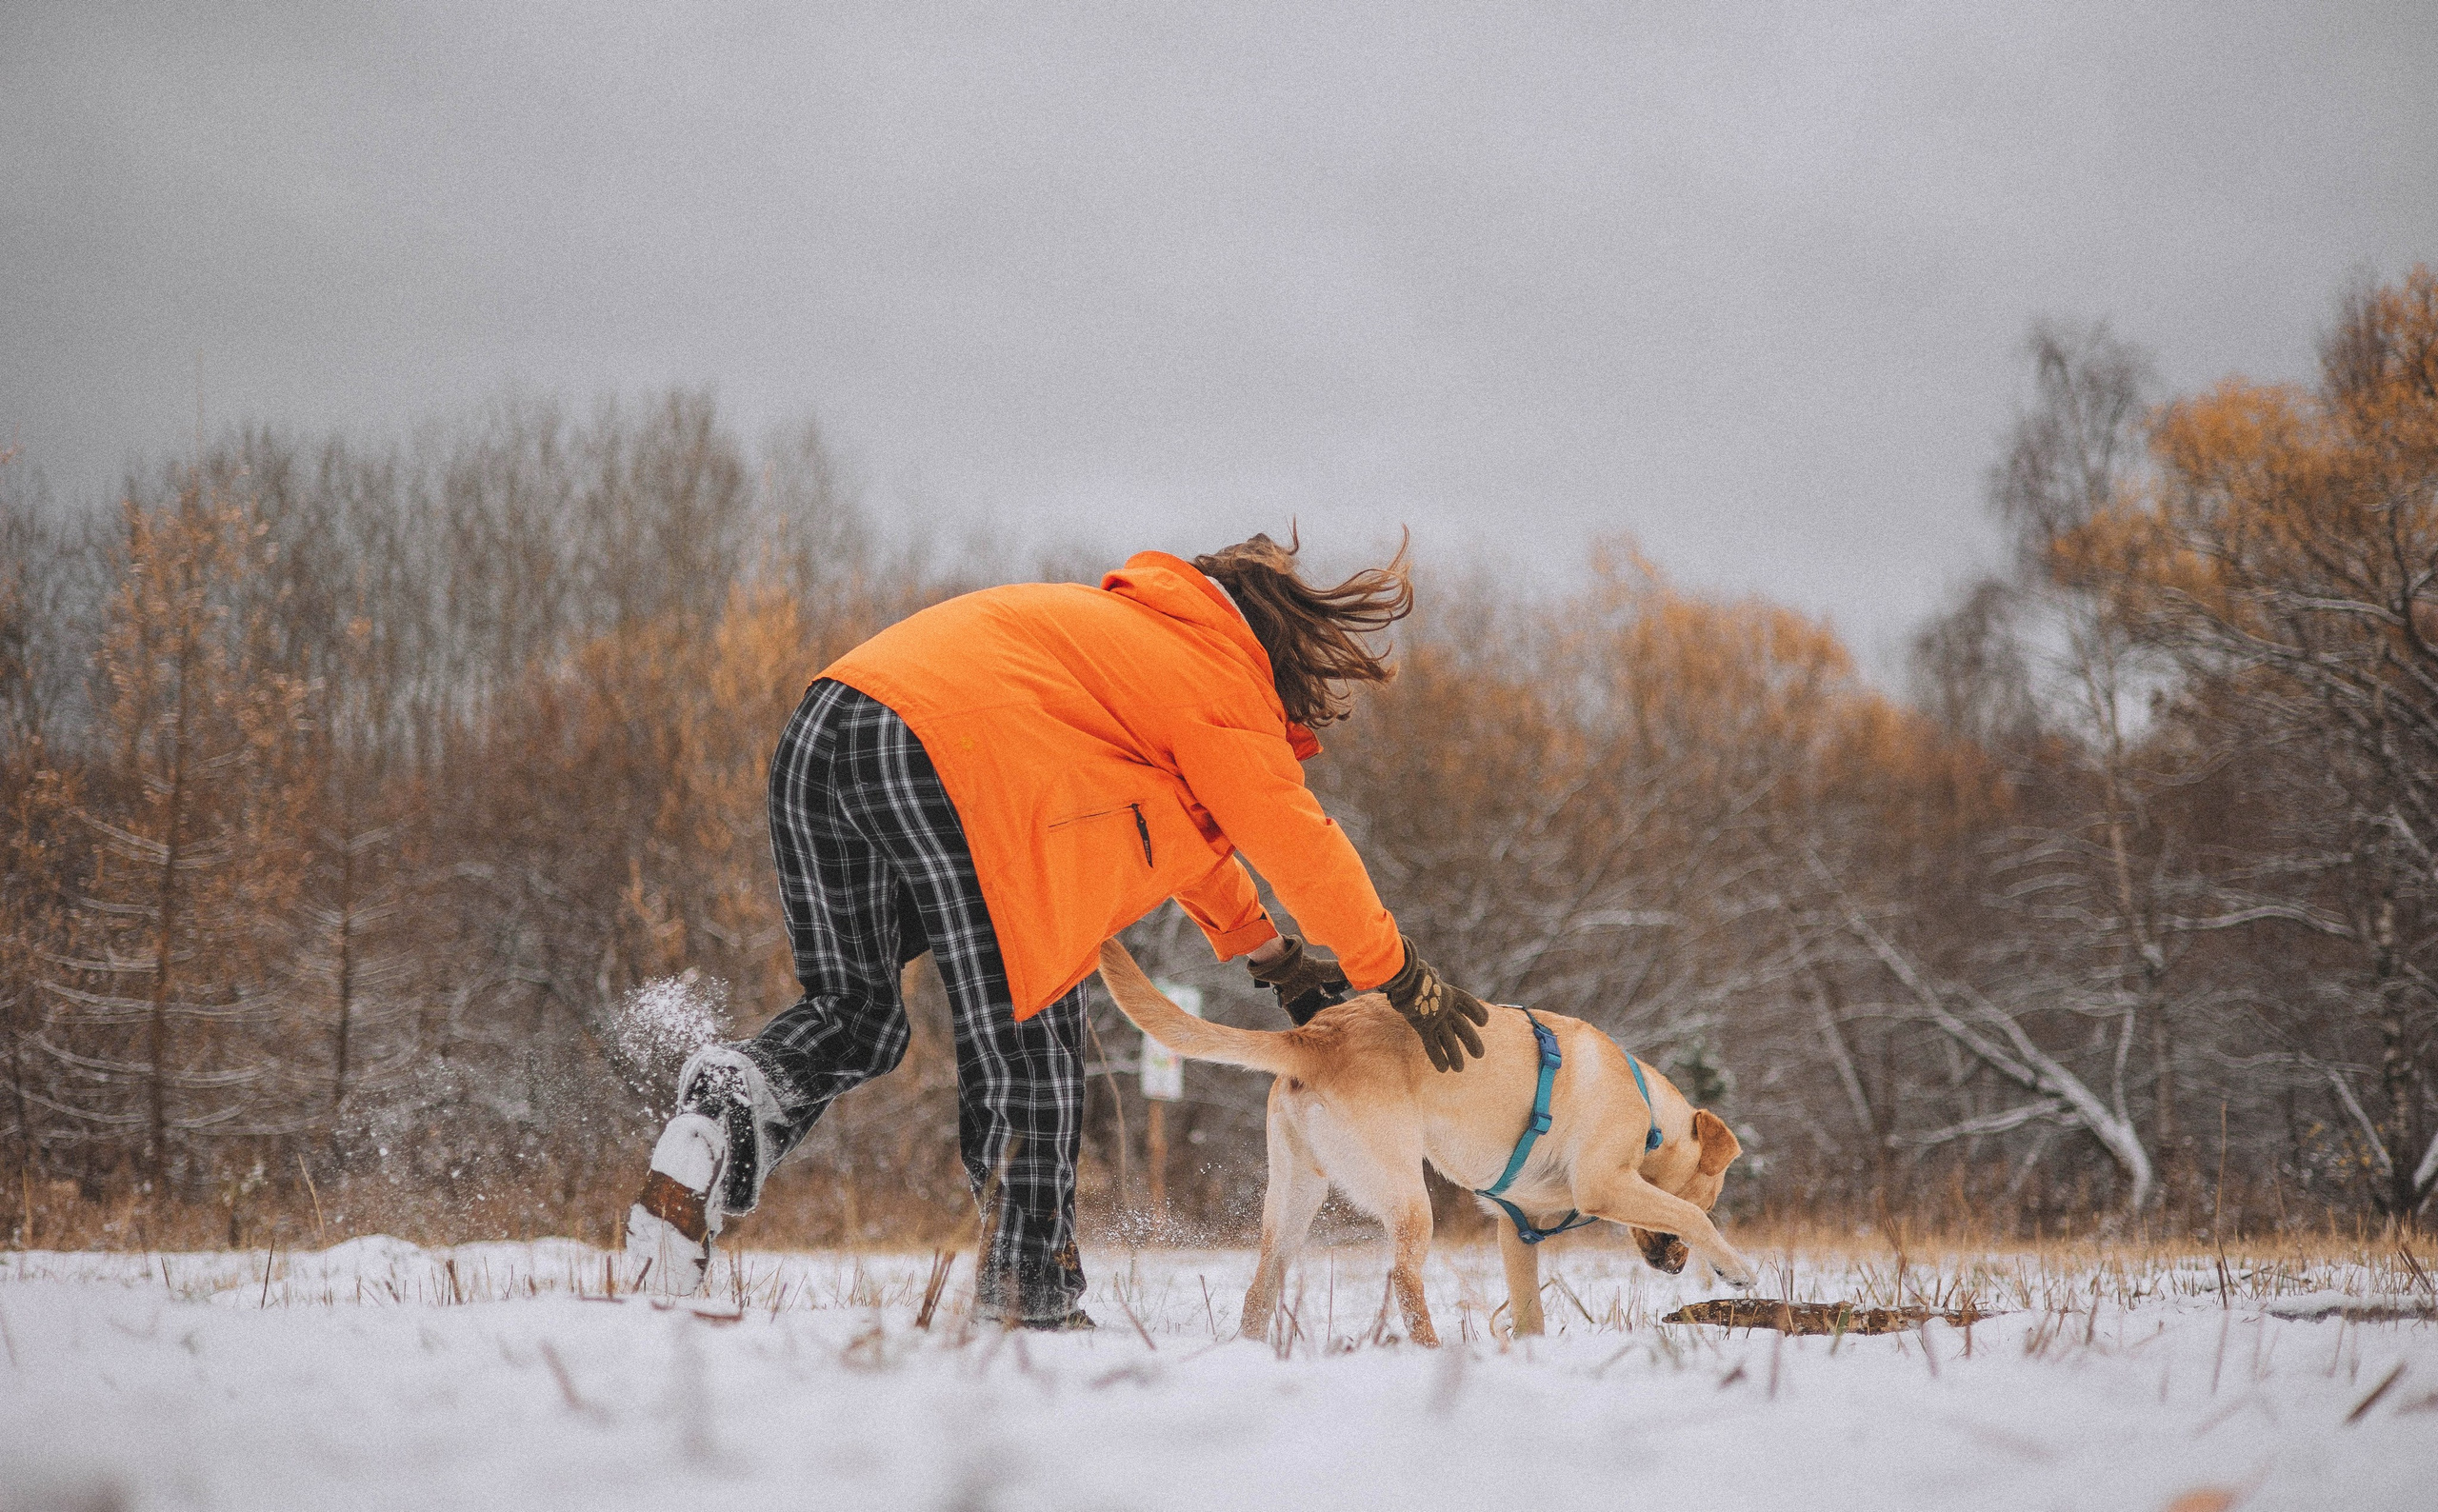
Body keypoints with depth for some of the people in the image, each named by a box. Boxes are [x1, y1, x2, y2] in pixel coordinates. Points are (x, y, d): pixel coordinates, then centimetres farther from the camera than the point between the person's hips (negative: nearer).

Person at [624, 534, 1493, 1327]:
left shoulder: (1138, 632, 36)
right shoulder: (1223, 681, 10)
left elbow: (1189, 825, 47)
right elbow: (1300, 848, 12)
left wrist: (1271, 955, 53)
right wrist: (1405, 981, 23)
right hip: (956, 760, -8)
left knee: (855, 1011, 20)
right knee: (1025, 1040, 1)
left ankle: (736, 1103, -10)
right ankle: (1029, 1302, 1)